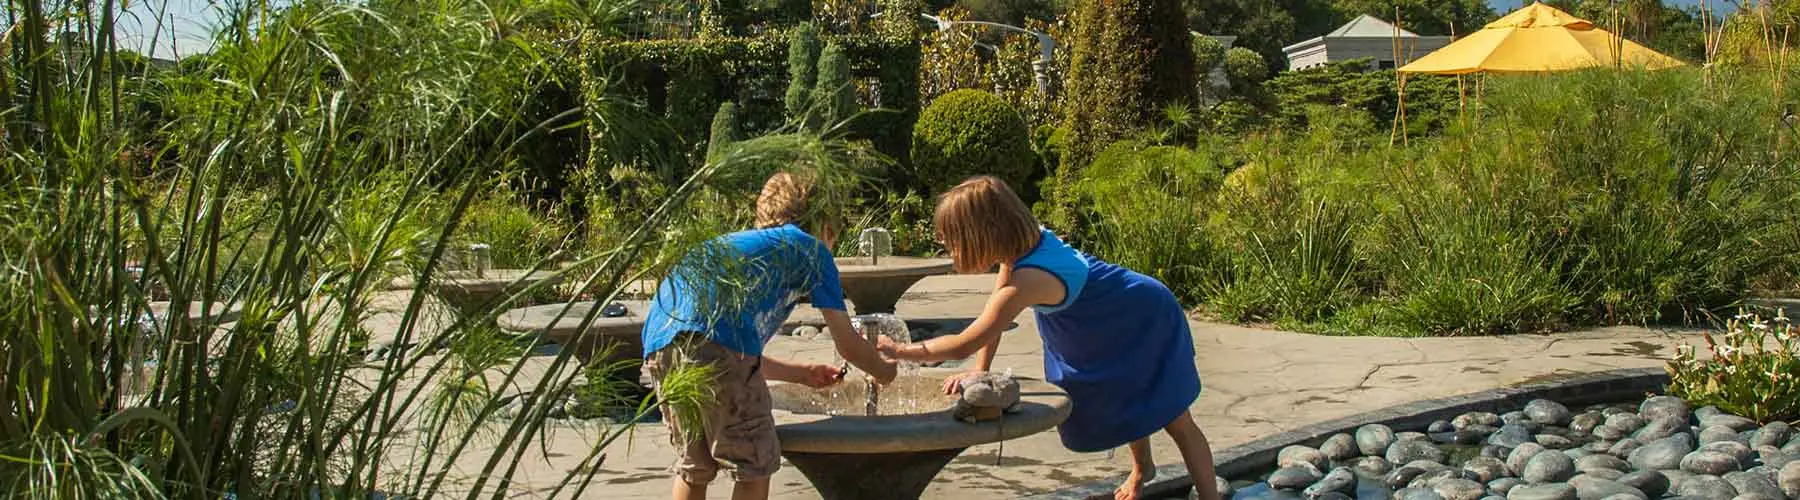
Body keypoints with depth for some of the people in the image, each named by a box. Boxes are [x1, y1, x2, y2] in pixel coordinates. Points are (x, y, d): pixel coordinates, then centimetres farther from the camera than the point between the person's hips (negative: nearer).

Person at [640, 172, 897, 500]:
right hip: (713, 337, -8)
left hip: (658, 342, 8)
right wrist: (883, 371, 40)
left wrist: (803, 374, 51)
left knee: (694, 467, 22)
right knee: (755, 466, 7)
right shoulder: (809, 247, 19)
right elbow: (847, 345, 20)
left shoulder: (737, 243, 38)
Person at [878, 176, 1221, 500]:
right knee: (1127, 404, 27)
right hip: (1118, 327, 8)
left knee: (1176, 421, 1)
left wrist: (897, 350, -28)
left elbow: (964, 345, -36)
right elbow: (993, 315, -4)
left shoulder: (1028, 281, -40)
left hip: (1148, 322, -8)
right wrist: (980, 370, -10)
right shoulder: (1023, 239, -16)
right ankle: (1142, 468, 48)